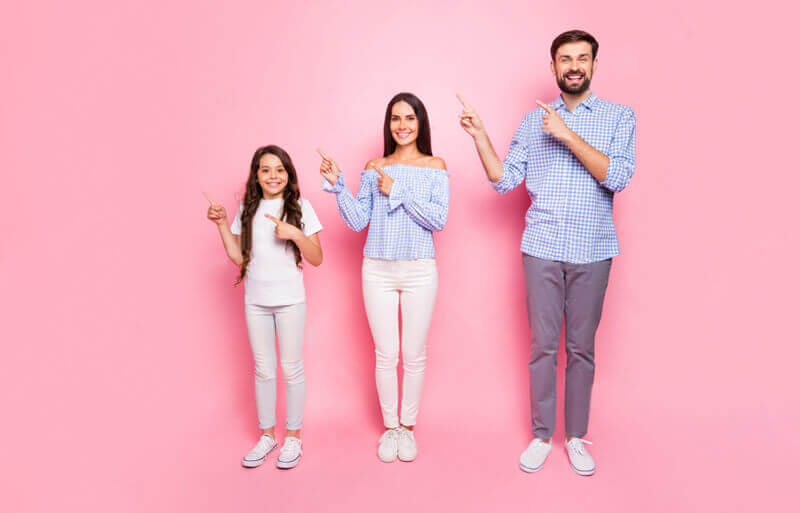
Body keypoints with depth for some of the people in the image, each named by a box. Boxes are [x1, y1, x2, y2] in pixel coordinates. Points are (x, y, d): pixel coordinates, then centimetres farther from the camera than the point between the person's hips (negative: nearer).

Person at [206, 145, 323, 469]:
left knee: (291, 369, 6)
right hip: (255, 300, 3)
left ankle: (293, 437, 23)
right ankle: (267, 435, 28)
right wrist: (221, 224, -1)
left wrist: (294, 233, -21)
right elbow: (238, 257, 7)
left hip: (290, 299, -3)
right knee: (263, 370, 12)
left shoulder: (300, 207, -3)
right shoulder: (247, 209, 7)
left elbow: (317, 258, -6)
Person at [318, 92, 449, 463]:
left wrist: (397, 190, -12)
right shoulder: (374, 168, 8)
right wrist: (337, 185, -6)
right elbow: (358, 221, 4)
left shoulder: (435, 167, 3)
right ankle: (390, 427, 26)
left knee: (414, 355, 7)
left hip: (419, 272, -1)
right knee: (385, 355, 7)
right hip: (378, 271, 1)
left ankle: (408, 426, 27)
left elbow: (439, 220, -9)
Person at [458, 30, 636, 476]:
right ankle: (542, 436, 21)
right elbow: (504, 180, 6)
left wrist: (567, 135, -15)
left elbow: (618, 177, -11)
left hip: (593, 251, -1)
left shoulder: (619, 116, 4)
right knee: (543, 345, 6)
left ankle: (577, 437, 24)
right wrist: (480, 136, -6)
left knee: (582, 348, 8)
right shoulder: (534, 120, 10)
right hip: (542, 248, 1)